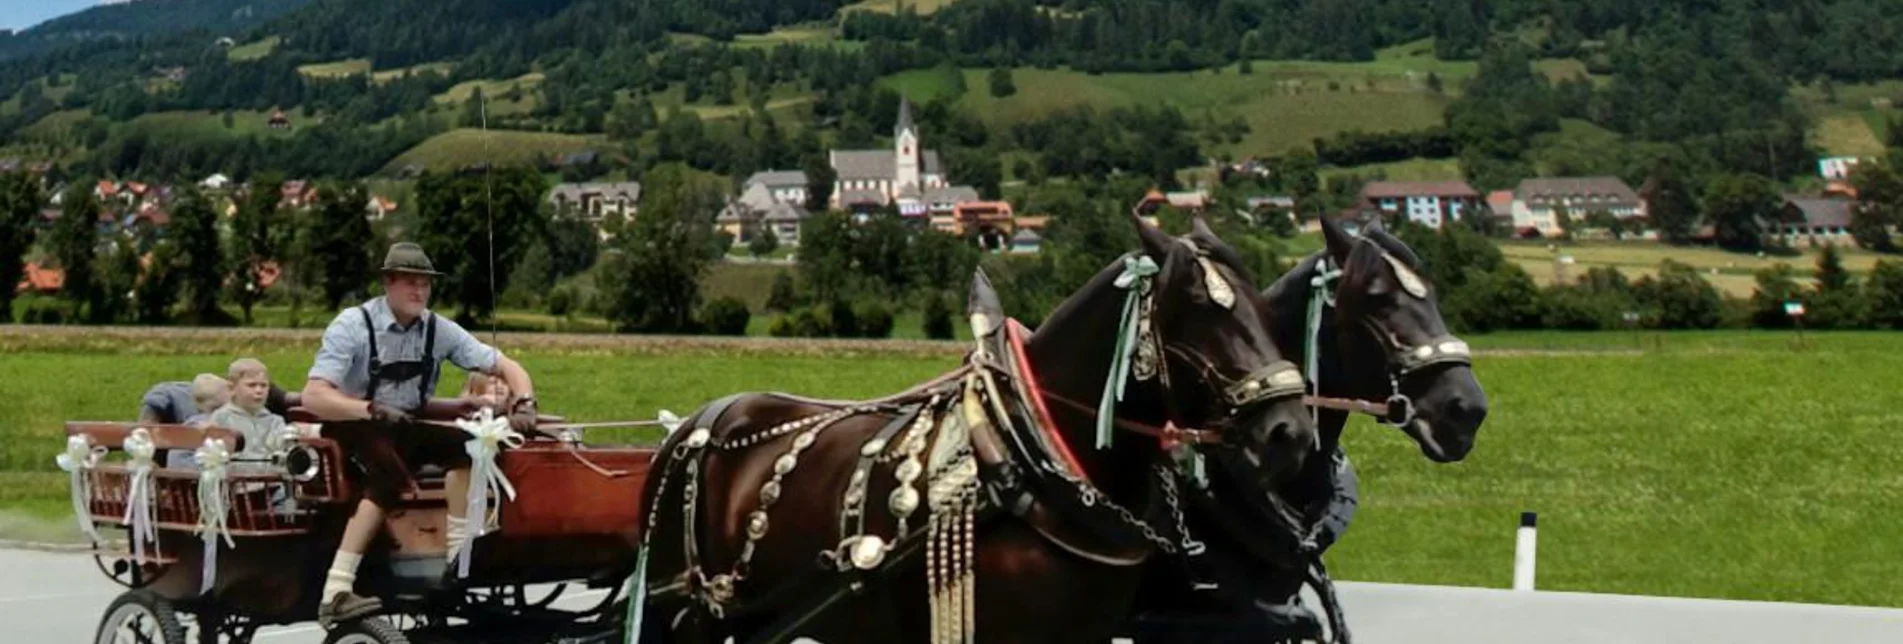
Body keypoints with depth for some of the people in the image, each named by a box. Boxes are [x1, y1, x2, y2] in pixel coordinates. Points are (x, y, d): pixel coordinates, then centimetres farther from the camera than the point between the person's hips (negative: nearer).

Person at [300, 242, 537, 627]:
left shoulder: (439, 330, -3)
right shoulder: (353, 325, -15)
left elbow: (506, 367, 0)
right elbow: (313, 396, -24)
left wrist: (524, 403, -22)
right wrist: (373, 410, -40)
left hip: (408, 429, 5)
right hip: (354, 428, -5)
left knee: (462, 441, -23)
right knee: (390, 474, -34)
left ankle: (459, 553, -22)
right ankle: (336, 591, -40)